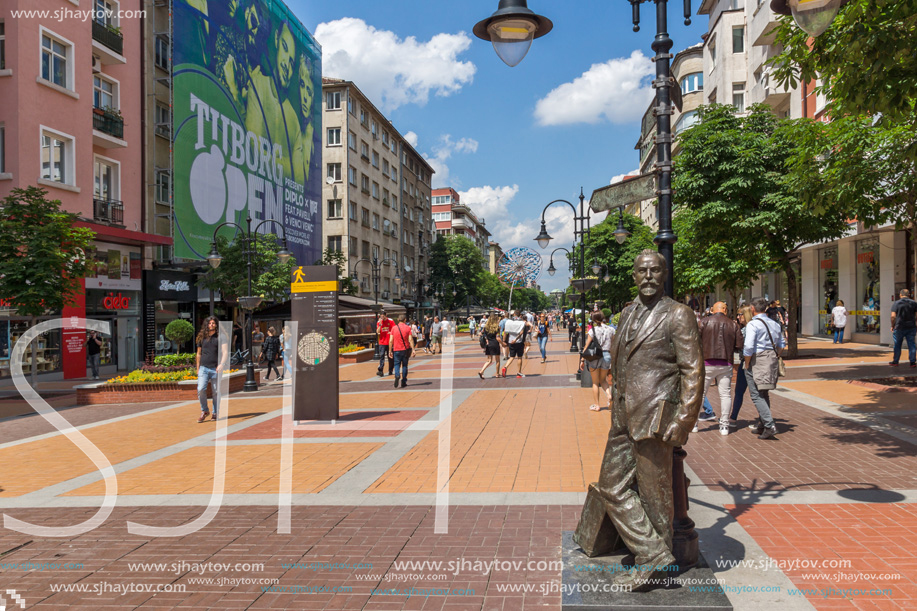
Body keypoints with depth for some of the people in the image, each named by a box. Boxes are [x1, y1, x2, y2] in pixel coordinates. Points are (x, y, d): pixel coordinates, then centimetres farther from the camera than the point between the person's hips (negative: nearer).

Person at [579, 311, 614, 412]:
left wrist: (582, 360, -2)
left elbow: (586, 346, -7)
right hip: (607, 356, 3)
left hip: (595, 357, -3)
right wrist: (612, 360, 15)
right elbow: (613, 346, 5)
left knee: (595, 382, 10)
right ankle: (609, 395, -5)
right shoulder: (610, 330, 1)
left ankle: (596, 405, 13)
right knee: (603, 379, 22)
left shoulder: (593, 330, -8)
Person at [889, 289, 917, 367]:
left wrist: (892, 326, 1)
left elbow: (893, 316, -9)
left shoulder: (896, 303, -3)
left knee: (897, 345, 6)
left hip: (899, 327, -2)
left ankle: (895, 362, 12)